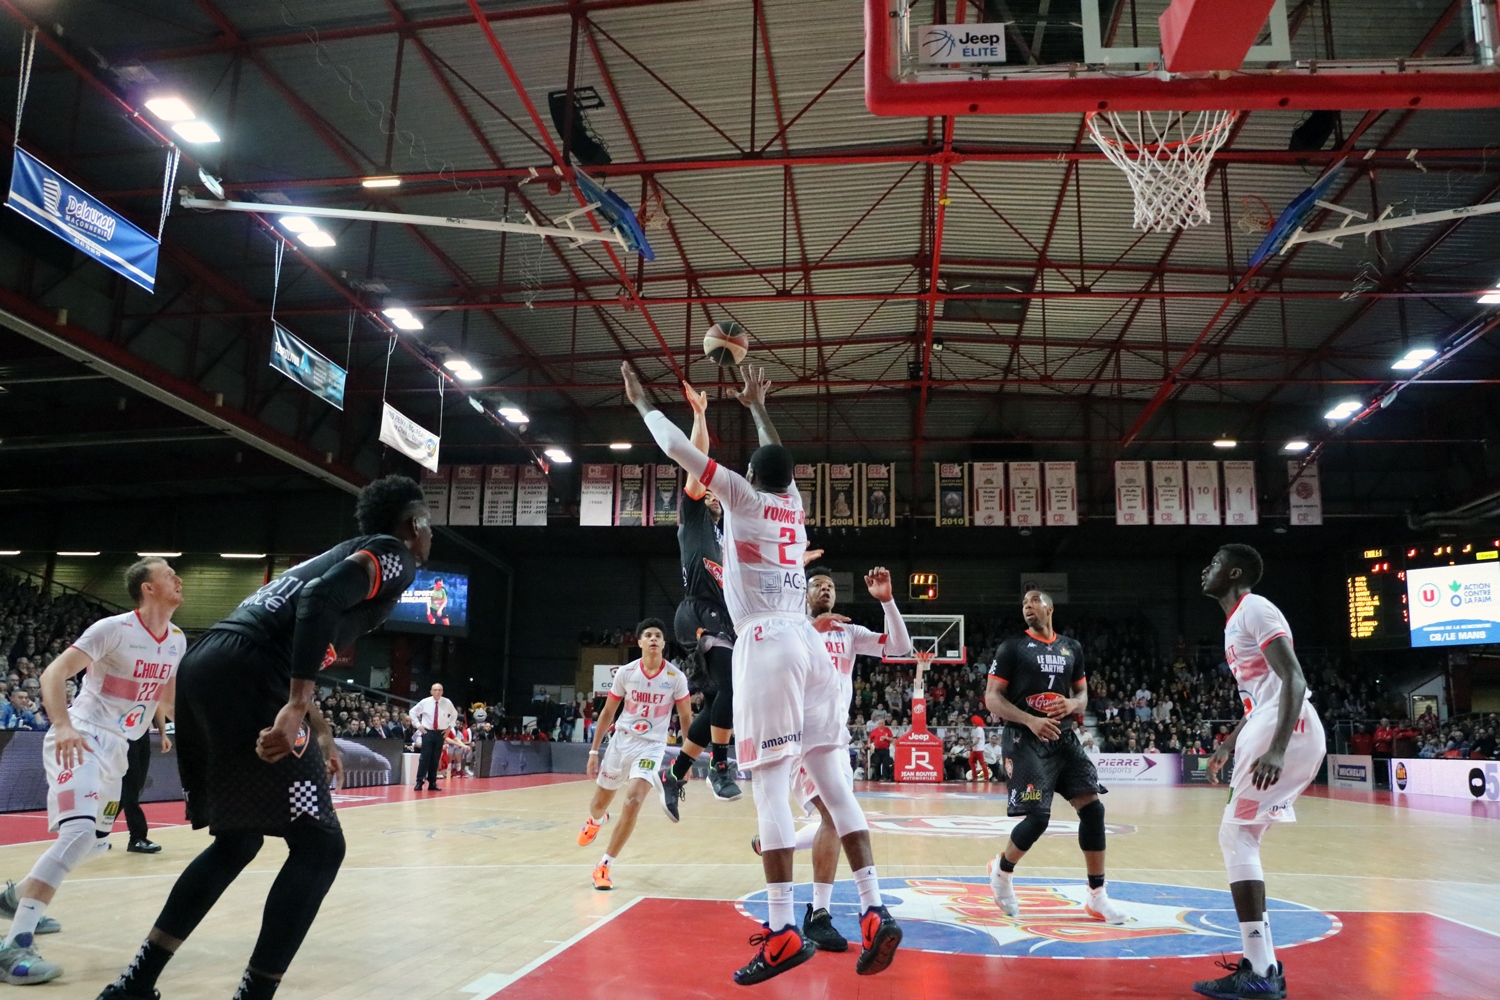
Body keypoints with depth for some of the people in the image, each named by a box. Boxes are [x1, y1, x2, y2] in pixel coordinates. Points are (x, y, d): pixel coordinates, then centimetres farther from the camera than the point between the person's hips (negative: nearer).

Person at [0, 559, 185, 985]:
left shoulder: (177, 639, 5)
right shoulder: (113, 629, -18)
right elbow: (54, 673, -23)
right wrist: (63, 726, -36)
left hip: (116, 748, 9)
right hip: (81, 741, -9)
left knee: (94, 841, 21)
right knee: (79, 832, -27)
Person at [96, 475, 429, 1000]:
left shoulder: (344, 553, 31)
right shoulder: (394, 554, 3)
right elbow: (321, 599, -17)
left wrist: (320, 735, 39)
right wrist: (297, 707, -25)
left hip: (203, 667, 10)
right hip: (245, 676, -10)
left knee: (238, 841, 23)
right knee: (318, 846, -1)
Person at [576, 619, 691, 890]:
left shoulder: (676, 677, -11)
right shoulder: (625, 673, -8)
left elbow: (686, 718, 0)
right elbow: (608, 712, 3)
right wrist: (593, 751, 2)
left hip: (652, 747, -2)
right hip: (621, 741, 2)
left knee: (633, 801, -23)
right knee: (599, 803, 15)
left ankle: (604, 866, -8)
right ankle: (596, 822, 56)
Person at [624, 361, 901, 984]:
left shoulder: (743, 496, 5)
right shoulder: (794, 501, 19)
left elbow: (676, 447, 7)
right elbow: (780, 457, 40)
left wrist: (641, 401, 22)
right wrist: (756, 406, 52)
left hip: (766, 645, -6)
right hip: (809, 643, 6)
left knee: (771, 789, -7)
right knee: (833, 786, 5)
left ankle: (783, 932, -8)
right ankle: (875, 913, 2)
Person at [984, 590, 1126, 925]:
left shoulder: (1072, 647, 11)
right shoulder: (1012, 647, -3)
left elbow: (1082, 692, 19)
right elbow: (992, 698, -8)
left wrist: (1073, 704, -6)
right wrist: (1031, 721, -21)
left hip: (1064, 737, 5)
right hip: (1025, 740, -5)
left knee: (1093, 808, -4)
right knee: (1038, 817, -12)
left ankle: (1097, 896, 9)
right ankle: (1001, 869, 17)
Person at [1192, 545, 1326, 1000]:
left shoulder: (1255, 609, -9)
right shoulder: (1236, 622, 21)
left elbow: (1294, 680, -20)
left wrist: (1277, 750, -30)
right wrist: (1227, 745, 31)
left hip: (1288, 731, -10)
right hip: (1271, 728, 10)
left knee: (1235, 837, -9)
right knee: (1240, 838, 13)